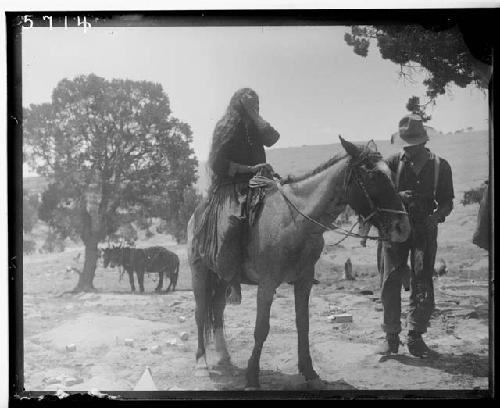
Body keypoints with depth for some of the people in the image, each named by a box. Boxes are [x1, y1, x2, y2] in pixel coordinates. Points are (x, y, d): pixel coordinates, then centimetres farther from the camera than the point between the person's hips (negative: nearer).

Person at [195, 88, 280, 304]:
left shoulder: (254, 128, 20)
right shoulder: (226, 128, 3)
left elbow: (272, 138, -1)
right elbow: (218, 164, -6)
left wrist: (254, 114, 2)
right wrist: (250, 169, -14)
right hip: (230, 187, -7)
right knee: (230, 224, -34)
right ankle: (234, 282, -24)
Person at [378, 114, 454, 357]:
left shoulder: (440, 166, 3)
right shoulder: (393, 163, 2)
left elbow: (447, 203, 7)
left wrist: (436, 216, -15)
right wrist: (399, 196, -21)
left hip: (425, 230, 0)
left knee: (422, 285, -1)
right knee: (390, 283, 0)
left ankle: (415, 337, 11)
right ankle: (391, 336, 12)